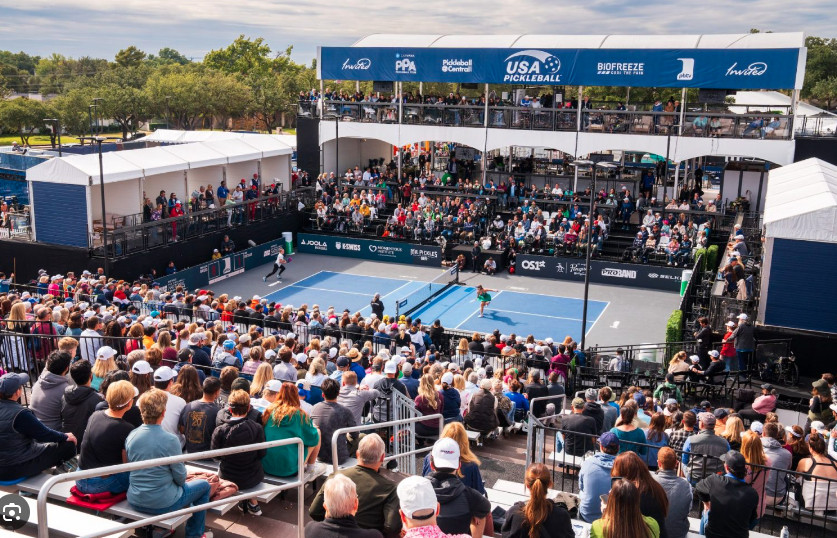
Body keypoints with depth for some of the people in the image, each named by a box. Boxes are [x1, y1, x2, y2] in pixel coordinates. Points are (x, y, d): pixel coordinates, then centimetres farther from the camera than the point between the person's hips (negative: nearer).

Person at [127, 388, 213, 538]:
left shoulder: (130, 436, -5)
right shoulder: (170, 440, -21)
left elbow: (130, 467, 10)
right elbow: (180, 476, -12)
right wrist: (181, 482, 13)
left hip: (135, 501, 6)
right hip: (162, 504, -6)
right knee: (204, 485, 17)